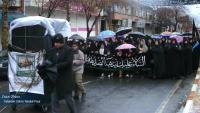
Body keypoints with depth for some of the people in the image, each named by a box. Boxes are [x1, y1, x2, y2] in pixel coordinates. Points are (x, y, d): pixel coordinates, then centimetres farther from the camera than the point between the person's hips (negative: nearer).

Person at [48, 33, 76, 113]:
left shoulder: (68, 50, -8)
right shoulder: (52, 50, 9)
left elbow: (68, 63, -18)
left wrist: (56, 66, -25)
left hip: (65, 79, -5)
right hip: (54, 79, 5)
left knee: (69, 98, 9)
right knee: (54, 100, 7)